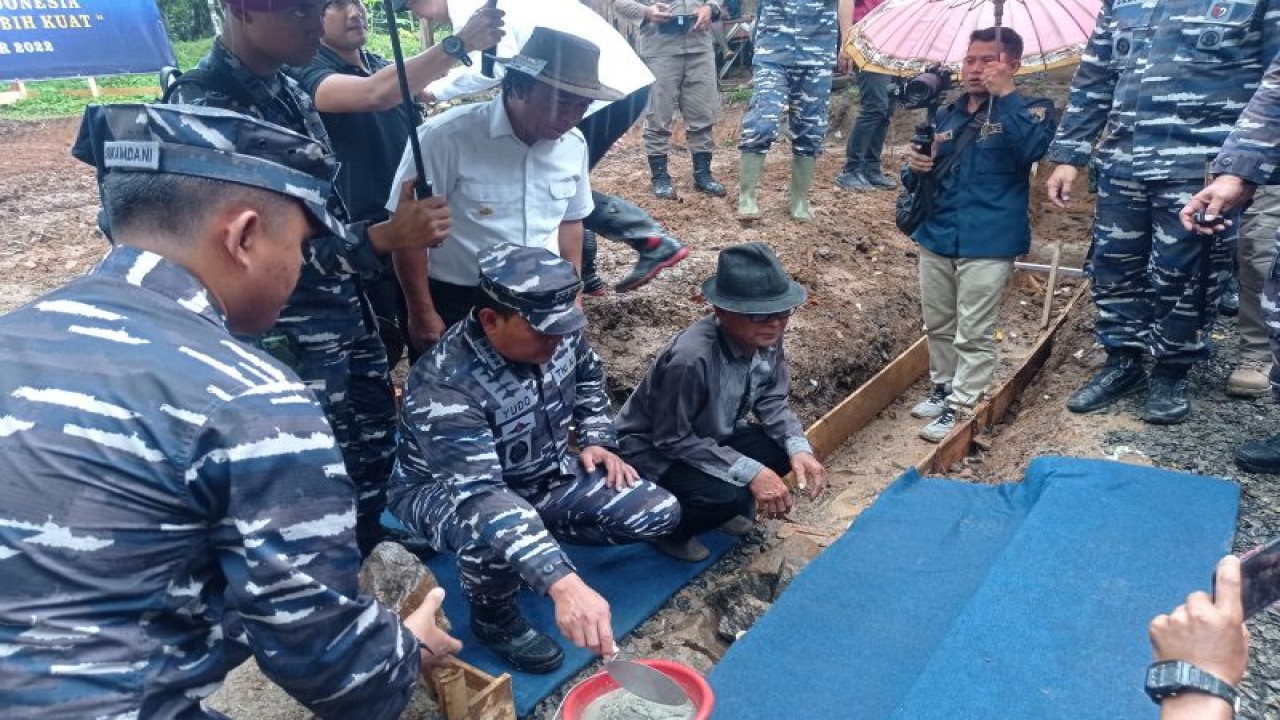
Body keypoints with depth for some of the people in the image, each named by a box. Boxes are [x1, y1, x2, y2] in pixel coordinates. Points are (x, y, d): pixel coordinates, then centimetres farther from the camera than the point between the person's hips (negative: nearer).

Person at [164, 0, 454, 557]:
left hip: (349, 315, 9)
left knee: (373, 449, 19)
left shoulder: (288, 90, 7)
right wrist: (385, 236, -29)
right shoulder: (203, 109, -18)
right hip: (288, 341, -8)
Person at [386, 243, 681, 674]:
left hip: (542, 475, 6)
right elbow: (479, 496, -44)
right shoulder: (444, 387, -36)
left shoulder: (558, 335, -16)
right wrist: (564, 584, -53)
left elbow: (589, 377, 9)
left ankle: (534, 547, 12)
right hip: (448, 491, -6)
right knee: (502, 527, -41)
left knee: (659, 512, -6)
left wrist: (596, 440, -5)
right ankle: (493, 618, -6)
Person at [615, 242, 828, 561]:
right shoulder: (691, 358, -36)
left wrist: (799, 448, -20)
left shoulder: (767, 339, -14)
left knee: (785, 448, -12)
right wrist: (752, 472, -32)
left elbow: (771, 400, -1)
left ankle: (726, 506, 14)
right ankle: (669, 530, 3)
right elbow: (672, 439, -29)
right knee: (727, 495, -30)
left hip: (710, 436, 7)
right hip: (653, 450, -7)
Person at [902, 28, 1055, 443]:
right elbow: (920, 181, 19)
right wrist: (916, 169, -5)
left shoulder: (1028, 109, -1)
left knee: (974, 333, -2)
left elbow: (1034, 147, -25)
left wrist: (1006, 93, -23)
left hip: (988, 243, -6)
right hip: (936, 237, 6)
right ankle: (943, 388, 30)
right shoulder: (946, 115, 13)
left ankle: (960, 407, 5)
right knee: (938, 326, 15)